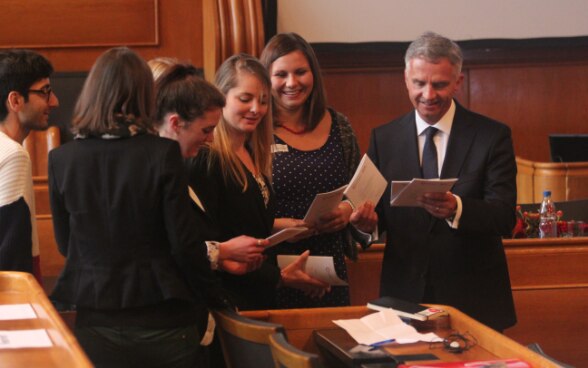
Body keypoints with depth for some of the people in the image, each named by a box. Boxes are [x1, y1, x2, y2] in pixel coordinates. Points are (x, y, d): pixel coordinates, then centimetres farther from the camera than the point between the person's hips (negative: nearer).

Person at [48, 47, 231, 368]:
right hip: (161, 321, -2)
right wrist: (216, 301, 2)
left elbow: (65, 244, 6)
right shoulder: (162, 153, -13)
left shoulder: (61, 159, -4)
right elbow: (185, 243, -11)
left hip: (95, 325, 2)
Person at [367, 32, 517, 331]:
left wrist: (456, 208, -31)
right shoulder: (383, 138, 5)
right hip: (404, 293, 2)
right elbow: (376, 213, 5)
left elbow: (505, 217, -12)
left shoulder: (493, 136, -3)